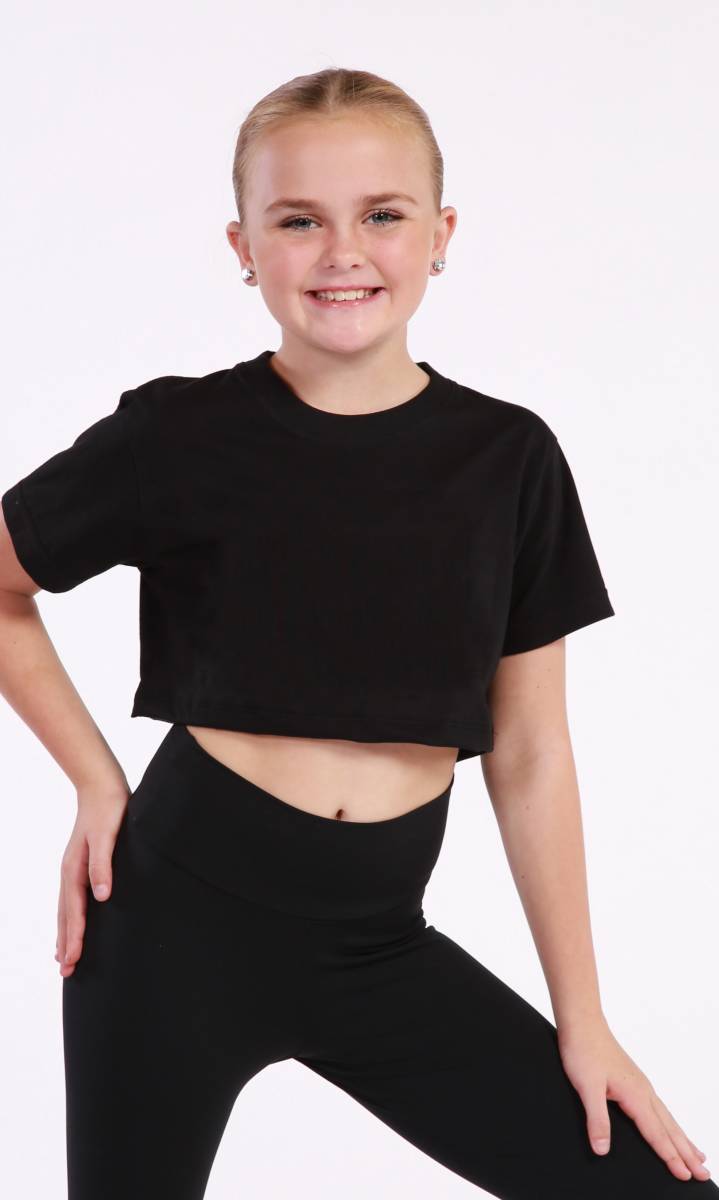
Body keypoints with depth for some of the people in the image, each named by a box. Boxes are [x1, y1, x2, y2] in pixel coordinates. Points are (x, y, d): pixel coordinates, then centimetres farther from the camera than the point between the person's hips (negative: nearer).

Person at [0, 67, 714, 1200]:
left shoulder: (510, 458, 1)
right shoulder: (183, 438, -6)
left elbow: (529, 755, 5)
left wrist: (582, 1019, 6)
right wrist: (99, 783, 0)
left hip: (378, 939, 3)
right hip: (184, 914, -2)